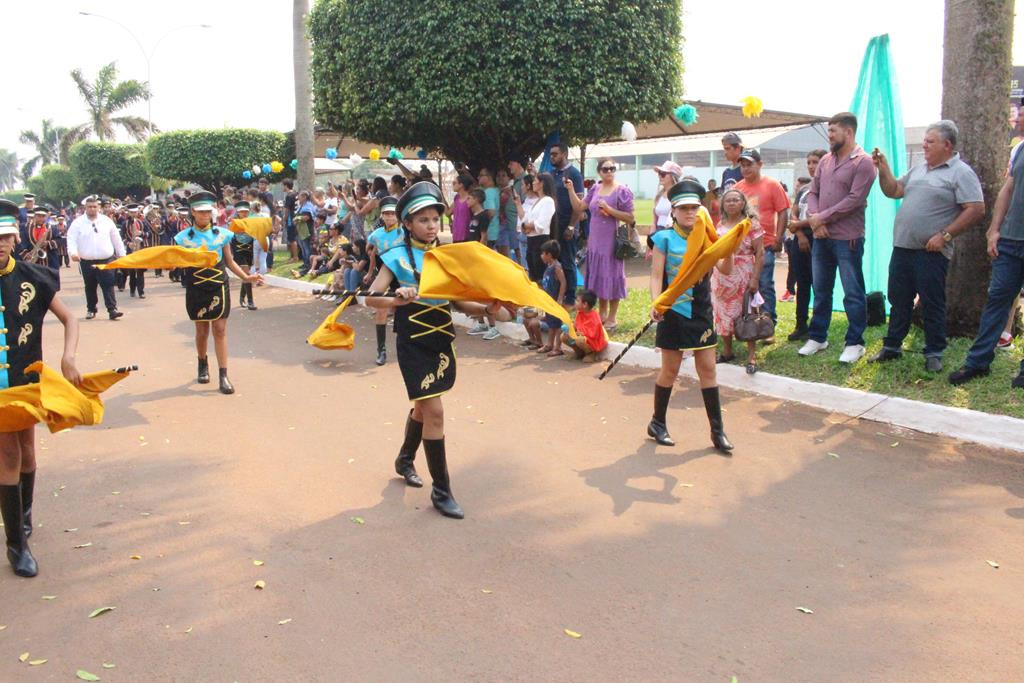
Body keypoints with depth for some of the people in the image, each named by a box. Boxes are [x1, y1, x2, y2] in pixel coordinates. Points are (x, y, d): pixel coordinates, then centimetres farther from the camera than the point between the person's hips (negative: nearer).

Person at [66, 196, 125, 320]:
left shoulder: (107, 221, 5)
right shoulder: (78, 223, -1)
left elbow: (116, 239, 11)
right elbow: (71, 239, -6)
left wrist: (122, 254, 12)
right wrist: (73, 252, -24)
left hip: (106, 260, 0)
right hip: (87, 262, 0)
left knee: (108, 286, -6)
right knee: (90, 287, 11)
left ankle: (112, 310, -9)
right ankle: (91, 310, 24)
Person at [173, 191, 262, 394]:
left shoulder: (221, 234, 4)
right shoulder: (184, 237, 0)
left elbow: (230, 262, 12)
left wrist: (246, 277, 3)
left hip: (219, 287, 0)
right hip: (196, 289, 0)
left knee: (220, 330, -4)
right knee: (202, 330, 10)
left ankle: (223, 375, -4)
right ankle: (203, 365, 35)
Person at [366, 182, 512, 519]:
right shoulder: (399, 257, -9)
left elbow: (460, 301, 5)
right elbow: (370, 297, -17)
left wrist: (488, 308, -13)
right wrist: (396, 300, -37)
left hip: (441, 340, 6)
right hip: (414, 343, -6)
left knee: (424, 406, 21)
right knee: (434, 411, -10)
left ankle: (405, 460, 46)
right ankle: (441, 489, 0)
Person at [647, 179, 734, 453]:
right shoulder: (665, 239, -5)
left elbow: (725, 270, -5)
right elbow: (656, 276, -9)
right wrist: (656, 304, -25)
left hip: (701, 311, 3)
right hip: (674, 311, -3)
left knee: (708, 369, 6)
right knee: (670, 369, 5)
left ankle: (717, 430, 12)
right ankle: (657, 423, 22)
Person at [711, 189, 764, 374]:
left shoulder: (751, 225, -6)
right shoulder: (720, 225, 10)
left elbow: (760, 254, -9)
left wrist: (755, 279, -15)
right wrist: (709, 275, 13)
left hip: (743, 278, -5)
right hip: (721, 278, 5)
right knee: (723, 314, 10)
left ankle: (751, 356, 2)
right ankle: (727, 351, 24)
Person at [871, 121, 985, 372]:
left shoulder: (961, 173, -7)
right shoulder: (918, 169, 16)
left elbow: (976, 209, -13)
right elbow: (893, 191, 21)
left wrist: (944, 236, -17)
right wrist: (883, 169, 6)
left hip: (931, 251, -7)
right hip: (902, 247, 7)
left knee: (933, 304, 1)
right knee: (899, 300, 13)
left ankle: (934, 354, 10)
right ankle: (892, 346, 23)